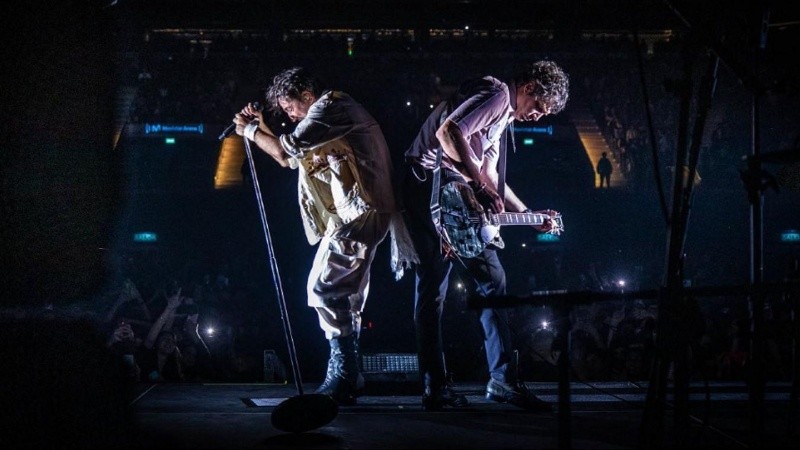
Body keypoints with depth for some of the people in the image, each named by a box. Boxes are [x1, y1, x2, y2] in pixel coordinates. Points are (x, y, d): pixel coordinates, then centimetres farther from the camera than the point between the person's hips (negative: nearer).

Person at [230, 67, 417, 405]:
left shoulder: (331, 106, -6)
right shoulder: (335, 112, 25)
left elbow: (286, 150, -13)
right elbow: (291, 158, 31)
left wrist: (251, 132, 2)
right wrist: (261, 127, 23)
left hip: (358, 212, -11)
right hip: (360, 214, 11)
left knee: (324, 288, -15)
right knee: (346, 296, 10)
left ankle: (344, 376, -14)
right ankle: (347, 380, 13)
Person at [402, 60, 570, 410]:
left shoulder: (505, 115, 24)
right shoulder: (497, 94, -9)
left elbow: (488, 174, 25)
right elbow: (448, 132, -24)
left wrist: (528, 216, 22)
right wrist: (482, 187, -21)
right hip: (432, 183, -10)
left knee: (493, 279, 7)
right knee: (433, 287, -8)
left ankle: (503, 379, 8)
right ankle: (435, 388, -4)